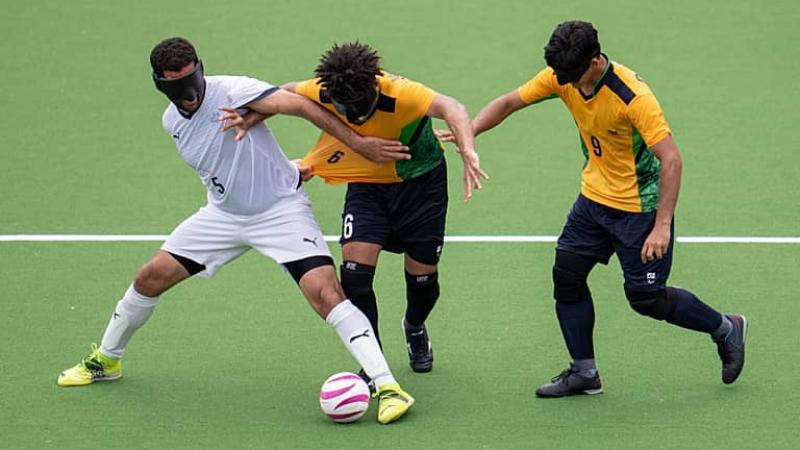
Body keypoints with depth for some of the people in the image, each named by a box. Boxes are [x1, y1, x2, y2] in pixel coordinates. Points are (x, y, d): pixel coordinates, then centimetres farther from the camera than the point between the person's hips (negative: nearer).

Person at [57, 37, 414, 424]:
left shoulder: (230, 91, -22)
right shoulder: (172, 121, 1)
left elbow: (299, 105, -30)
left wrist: (358, 143, -35)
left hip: (281, 210, -6)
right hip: (223, 214, 6)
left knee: (326, 293, -23)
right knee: (150, 278, 5)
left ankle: (387, 386, -23)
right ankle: (105, 360, 29)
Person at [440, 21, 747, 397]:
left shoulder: (632, 96, -30)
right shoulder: (561, 76, -11)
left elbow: (671, 159, -29)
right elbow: (510, 102, 1)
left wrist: (662, 226, -32)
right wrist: (468, 131, -16)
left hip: (639, 205, -7)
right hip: (595, 196, 7)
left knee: (646, 297, -1)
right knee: (566, 274, 2)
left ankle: (726, 329, 23)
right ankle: (584, 373, 14)